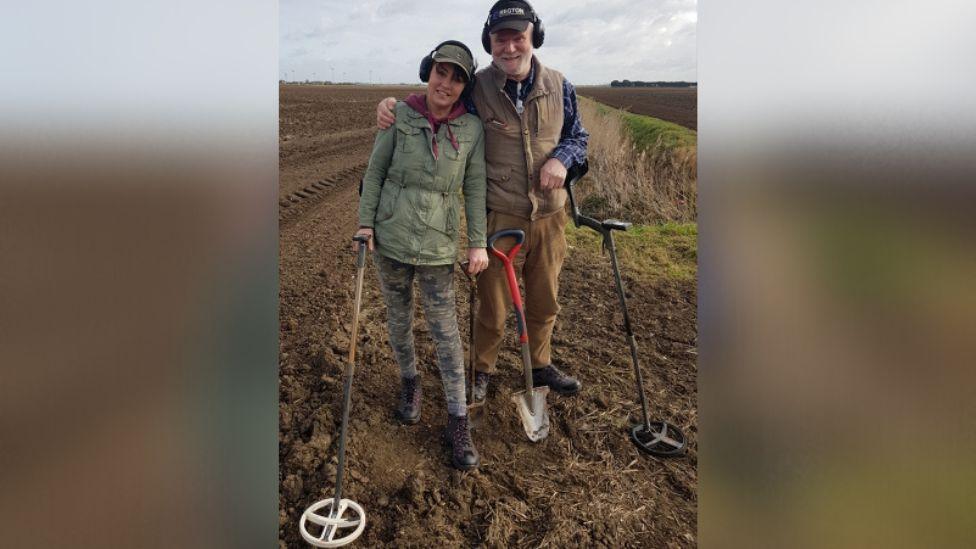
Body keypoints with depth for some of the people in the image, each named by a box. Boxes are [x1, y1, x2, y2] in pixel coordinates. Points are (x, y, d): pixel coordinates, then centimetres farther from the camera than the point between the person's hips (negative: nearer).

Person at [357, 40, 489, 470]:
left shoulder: (472, 128, -5)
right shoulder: (400, 115, -5)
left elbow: (475, 188, -1)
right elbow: (376, 169, 2)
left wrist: (478, 242, -4)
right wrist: (365, 221, -3)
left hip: (438, 245, -1)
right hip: (390, 238, 1)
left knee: (445, 330, 0)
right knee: (399, 317, 16)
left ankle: (457, 419, 11)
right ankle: (409, 382, 41)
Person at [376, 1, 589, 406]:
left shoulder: (558, 86, 0)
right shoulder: (476, 89, -9)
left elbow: (577, 136, 13)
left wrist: (561, 159, -10)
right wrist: (393, 107, -18)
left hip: (549, 217, 3)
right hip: (499, 219, -3)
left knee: (545, 302, 19)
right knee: (493, 306, 9)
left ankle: (541, 366, 43)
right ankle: (482, 371, 34)